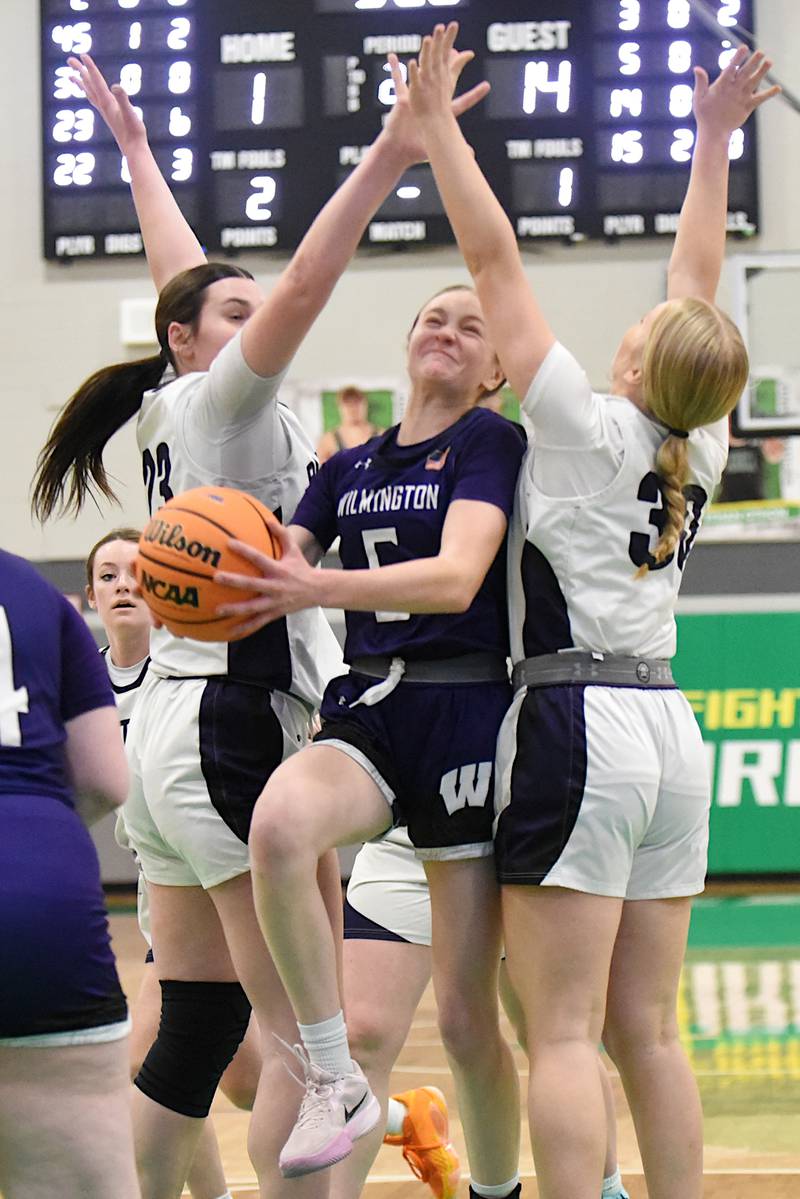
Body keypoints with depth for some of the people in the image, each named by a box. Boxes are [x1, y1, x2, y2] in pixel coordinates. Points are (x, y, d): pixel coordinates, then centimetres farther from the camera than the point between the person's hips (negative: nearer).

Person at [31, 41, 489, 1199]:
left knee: (197, 1026, 10)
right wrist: (388, 157, -27)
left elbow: (181, 275, 31)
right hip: (240, 726, -10)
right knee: (309, 1038, -11)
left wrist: (139, 154, 41)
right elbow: (303, 286, -21)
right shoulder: (216, 405, -6)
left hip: (174, 729, 10)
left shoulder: (177, 410, 16)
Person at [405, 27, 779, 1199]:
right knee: (648, 1034, 7)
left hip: (575, 725, -7)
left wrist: (436, 125, 0)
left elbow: (494, 258, -4)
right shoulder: (702, 445, 10)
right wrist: (714, 138, 30)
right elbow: (698, 282, 22)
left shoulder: (590, 428, -6)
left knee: (563, 1034, -10)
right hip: (670, 728, 7)